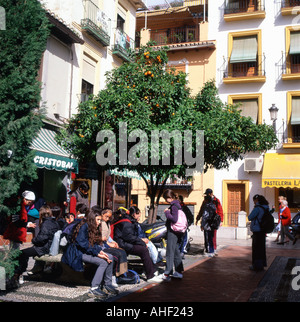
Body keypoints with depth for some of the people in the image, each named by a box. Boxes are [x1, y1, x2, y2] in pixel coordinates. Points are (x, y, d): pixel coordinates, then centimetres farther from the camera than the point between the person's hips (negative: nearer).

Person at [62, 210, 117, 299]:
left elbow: (95, 244, 15)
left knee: (110, 257, -7)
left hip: (88, 252, 9)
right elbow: (82, 243, -21)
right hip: (78, 253, -9)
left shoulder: (94, 229, 17)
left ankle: (107, 284, -2)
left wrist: (100, 251, -7)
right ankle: (93, 289, -28)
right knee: (103, 262, -26)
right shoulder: (84, 226, -12)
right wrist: (97, 253, -22)